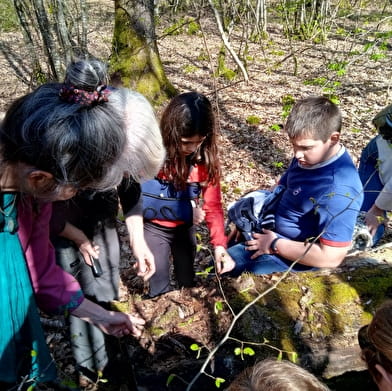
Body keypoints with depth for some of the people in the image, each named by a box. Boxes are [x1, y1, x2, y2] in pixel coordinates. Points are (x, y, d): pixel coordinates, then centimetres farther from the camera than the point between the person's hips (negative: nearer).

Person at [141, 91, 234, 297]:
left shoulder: (206, 157, -14)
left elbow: (213, 203, -12)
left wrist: (219, 243, -22)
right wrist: (186, 210, -25)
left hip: (185, 227, 3)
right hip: (154, 228, -3)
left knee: (188, 281, 22)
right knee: (160, 287, 8)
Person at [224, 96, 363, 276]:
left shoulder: (340, 190, -30)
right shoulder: (308, 157, -3)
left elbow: (331, 257, -31)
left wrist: (275, 244, -20)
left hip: (296, 263, -8)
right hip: (270, 238, 9)